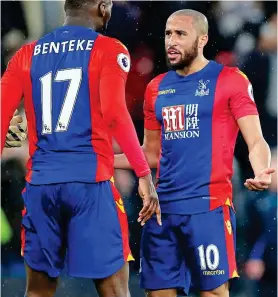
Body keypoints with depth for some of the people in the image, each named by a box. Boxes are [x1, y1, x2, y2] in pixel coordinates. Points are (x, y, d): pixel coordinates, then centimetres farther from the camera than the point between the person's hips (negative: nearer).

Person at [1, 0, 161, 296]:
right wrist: (144, 174, -13)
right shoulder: (109, 50, 0)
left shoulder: (28, 54, 13)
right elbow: (114, 114, -14)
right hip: (90, 180, -4)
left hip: (40, 181, 4)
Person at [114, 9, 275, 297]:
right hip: (163, 205, 6)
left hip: (208, 204, -6)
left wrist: (260, 171, -29)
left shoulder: (230, 80, -2)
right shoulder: (157, 88, 14)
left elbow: (255, 141, -7)